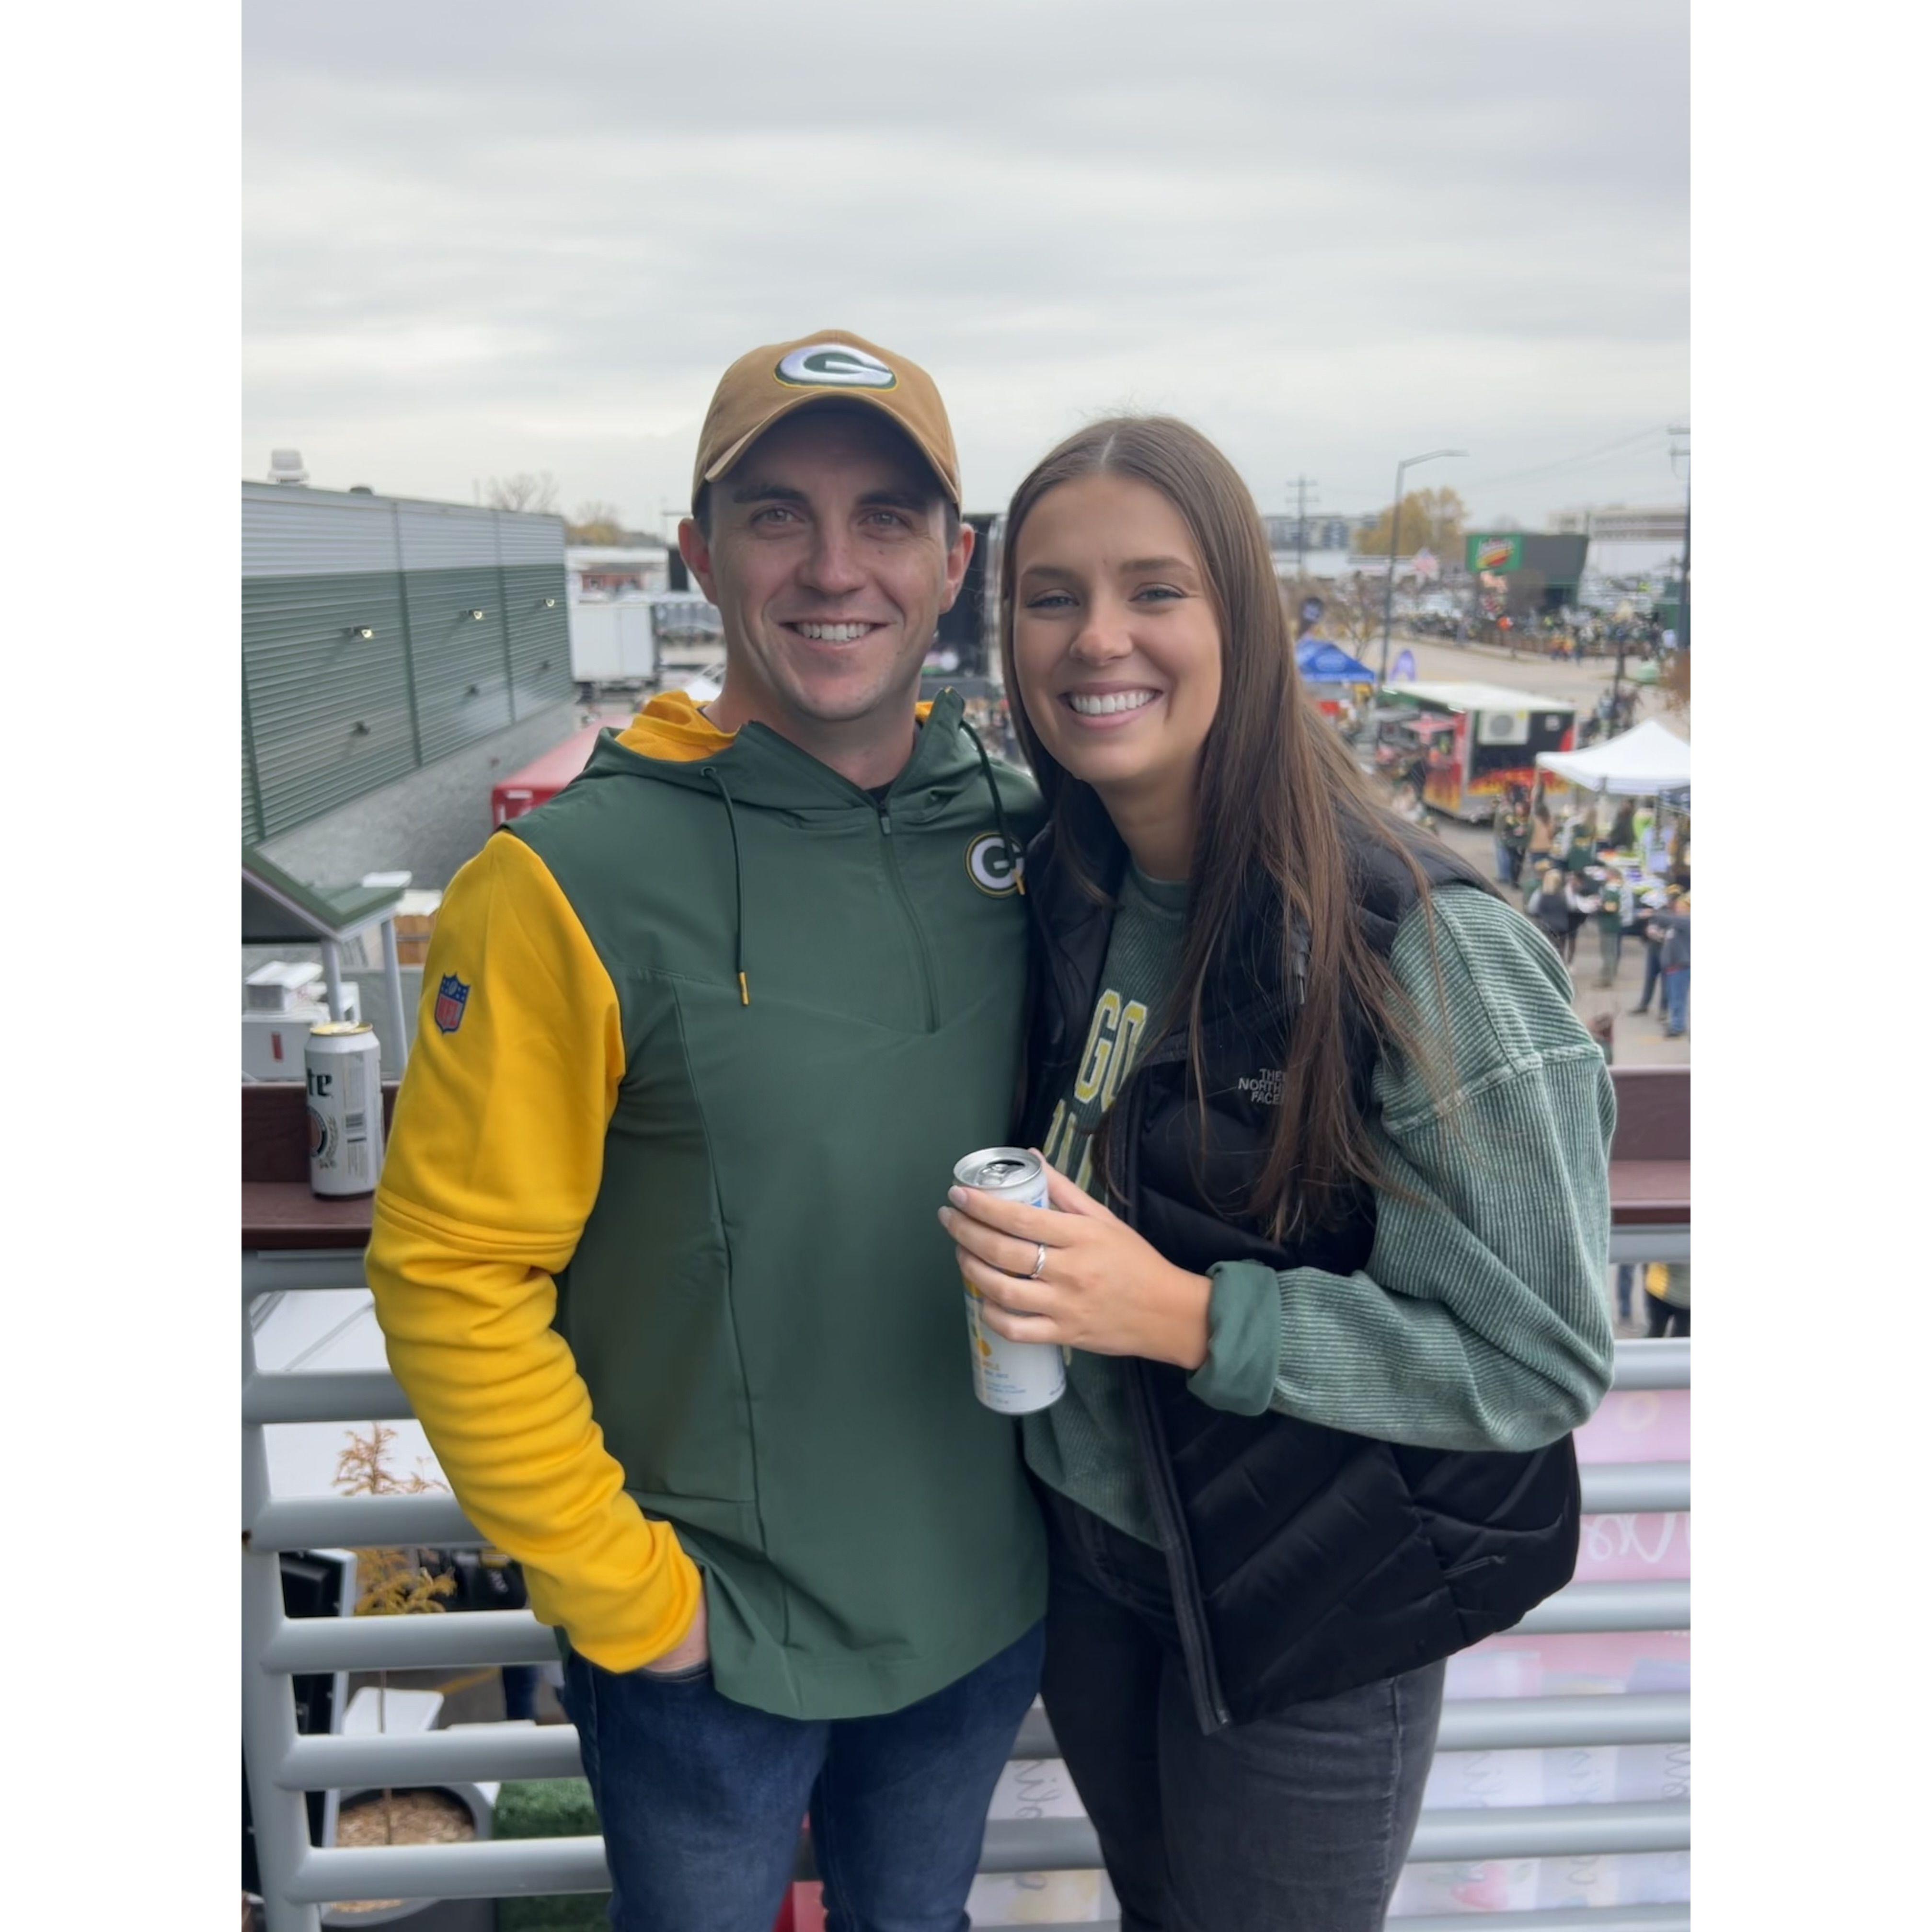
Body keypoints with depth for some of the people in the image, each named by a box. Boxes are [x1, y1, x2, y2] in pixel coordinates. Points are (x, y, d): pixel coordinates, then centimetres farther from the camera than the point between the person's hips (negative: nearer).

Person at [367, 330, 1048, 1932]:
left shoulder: (1023, 830, -7)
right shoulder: (574, 884, -20)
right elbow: (454, 1277, -17)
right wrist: (626, 1598, -13)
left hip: (989, 1604, 4)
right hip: (714, 1644, -4)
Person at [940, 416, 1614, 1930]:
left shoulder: (1421, 951, -25)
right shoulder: (1062, 891, -6)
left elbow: (1540, 1361, -22)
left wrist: (1186, 1315, -30)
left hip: (1311, 1621, -5)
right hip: (1086, 1547, 6)